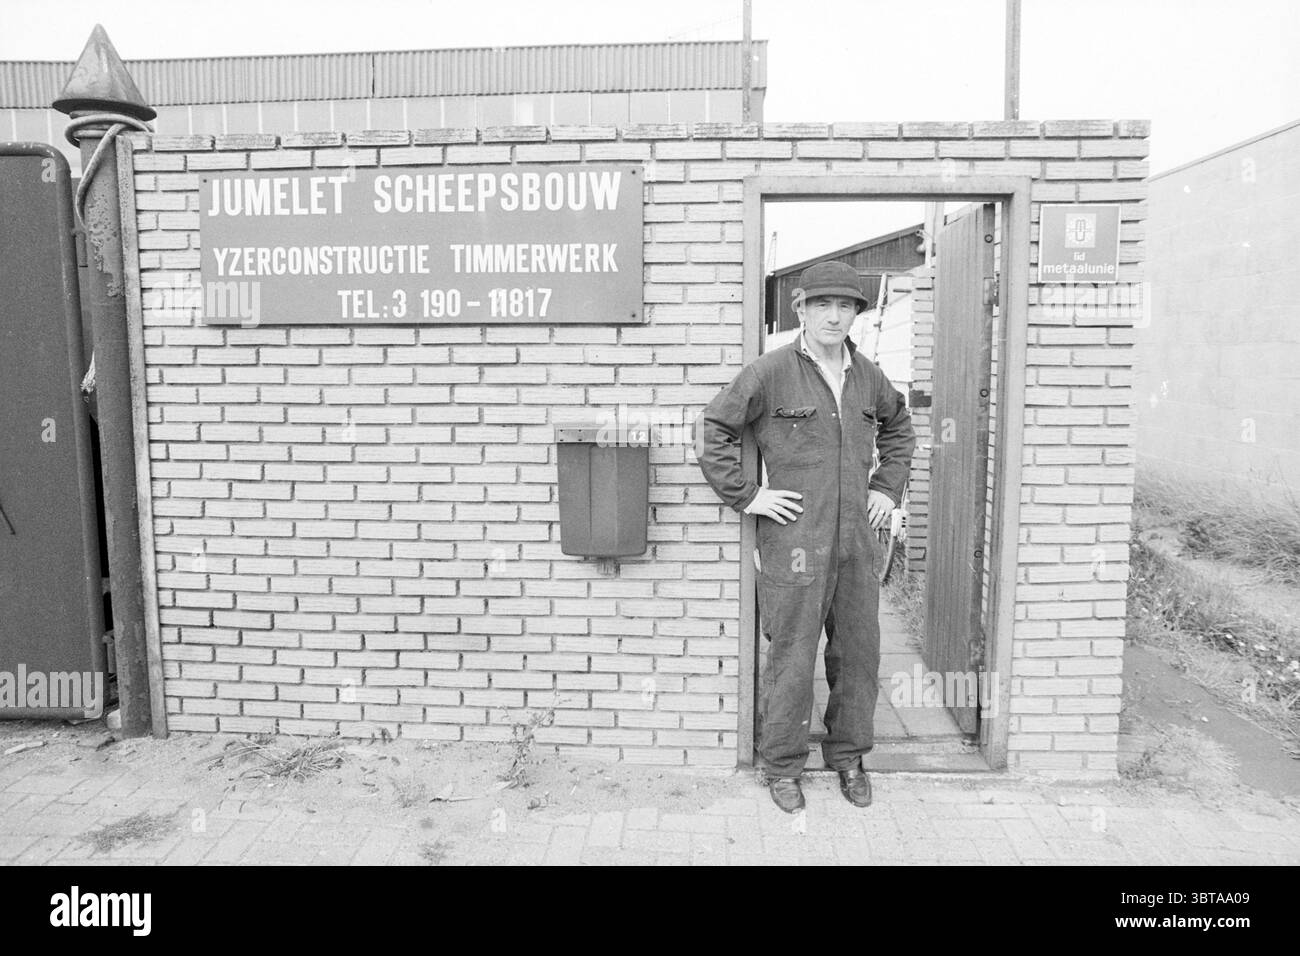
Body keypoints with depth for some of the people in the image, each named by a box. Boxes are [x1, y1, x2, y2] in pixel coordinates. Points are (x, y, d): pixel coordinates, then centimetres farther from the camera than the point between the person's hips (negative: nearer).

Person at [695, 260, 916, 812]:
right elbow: (711, 430, -7)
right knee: (791, 657, 3)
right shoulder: (770, 372, -8)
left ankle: (849, 756, 31)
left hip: (855, 540, 5)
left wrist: (887, 487, 16)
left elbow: (898, 426, 27)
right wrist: (745, 496, -10)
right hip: (793, 543, -5)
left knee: (858, 653, 13)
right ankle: (782, 767, 21)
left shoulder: (867, 376, 9)